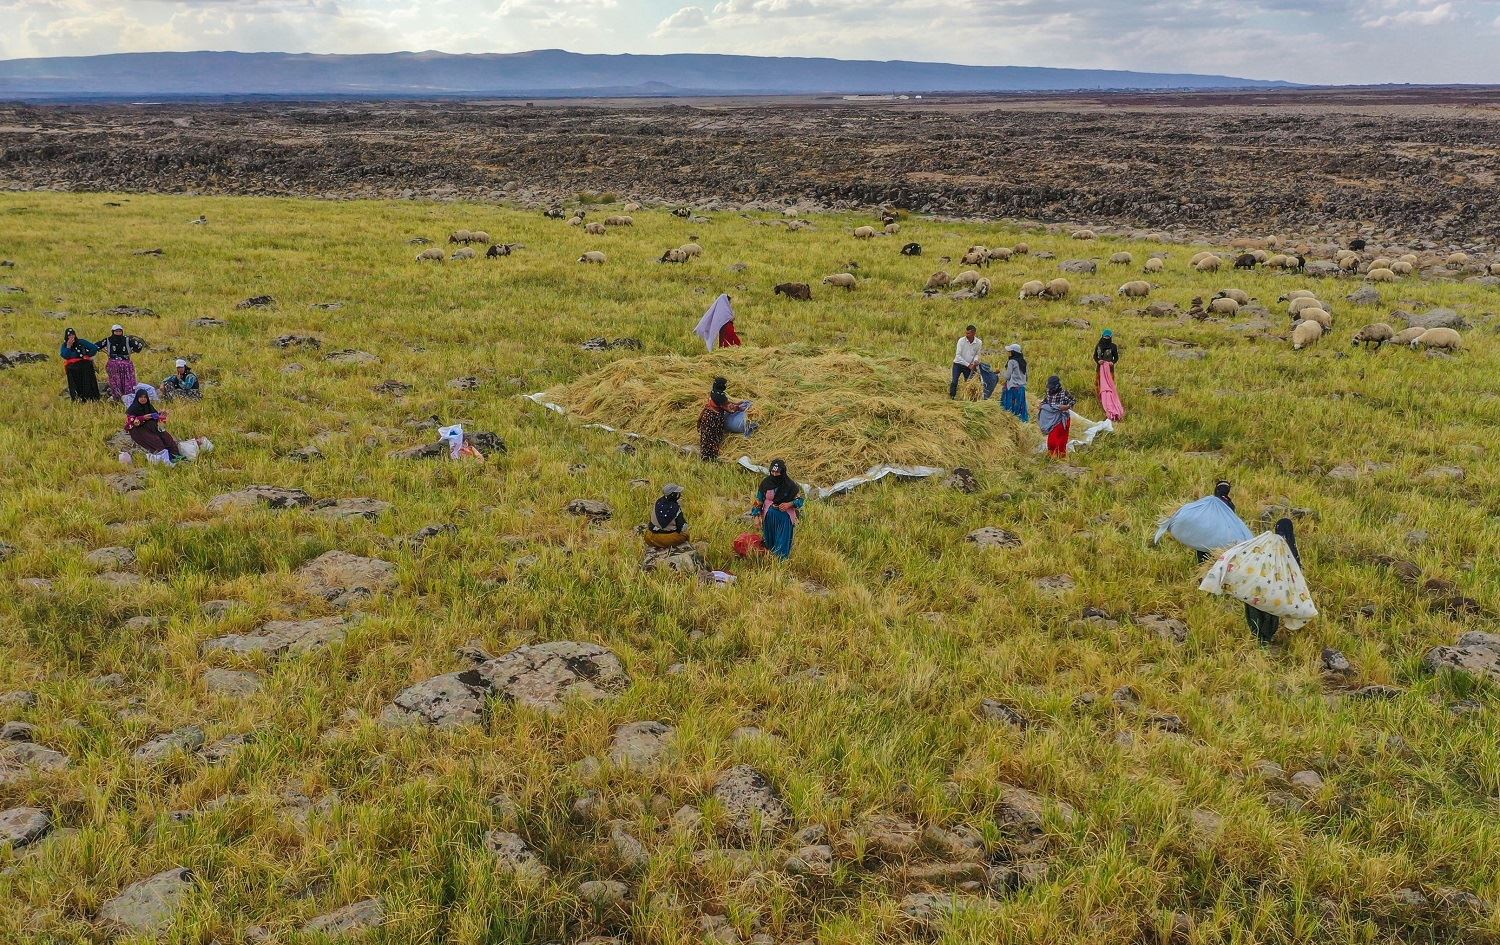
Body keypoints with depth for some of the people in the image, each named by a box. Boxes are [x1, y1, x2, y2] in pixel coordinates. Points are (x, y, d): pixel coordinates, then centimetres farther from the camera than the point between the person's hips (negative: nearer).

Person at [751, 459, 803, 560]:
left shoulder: (790, 485, -12)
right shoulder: (766, 482, -5)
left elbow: (799, 500, -2)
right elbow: (759, 500, 3)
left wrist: (789, 504, -20)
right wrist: (757, 516, 0)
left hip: (784, 518, -3)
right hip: (769, 516, 3)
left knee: (782, 543, -1)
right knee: (770, 541, 15)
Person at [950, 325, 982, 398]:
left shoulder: (979, 342, -10)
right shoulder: (961, 341, -17)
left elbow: (977, 354, 7)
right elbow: (958, 355, -17)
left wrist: (975, 361, -17)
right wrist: (968, 365, -20)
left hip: (969, 366, 3)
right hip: (958, 364, -3)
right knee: (954, 382, -13)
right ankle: (951, 397, -2)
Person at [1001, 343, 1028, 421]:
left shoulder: (1011, 362, -13)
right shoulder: (1023, 362, 9)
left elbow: (1007, 376, -10)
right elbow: (1026, 375, 13)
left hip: (1013, 387, -7)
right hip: (1022, 387, 7)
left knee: (1011, 406, -1)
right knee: (1021, 405, 9)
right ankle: (1024, 419, 9)